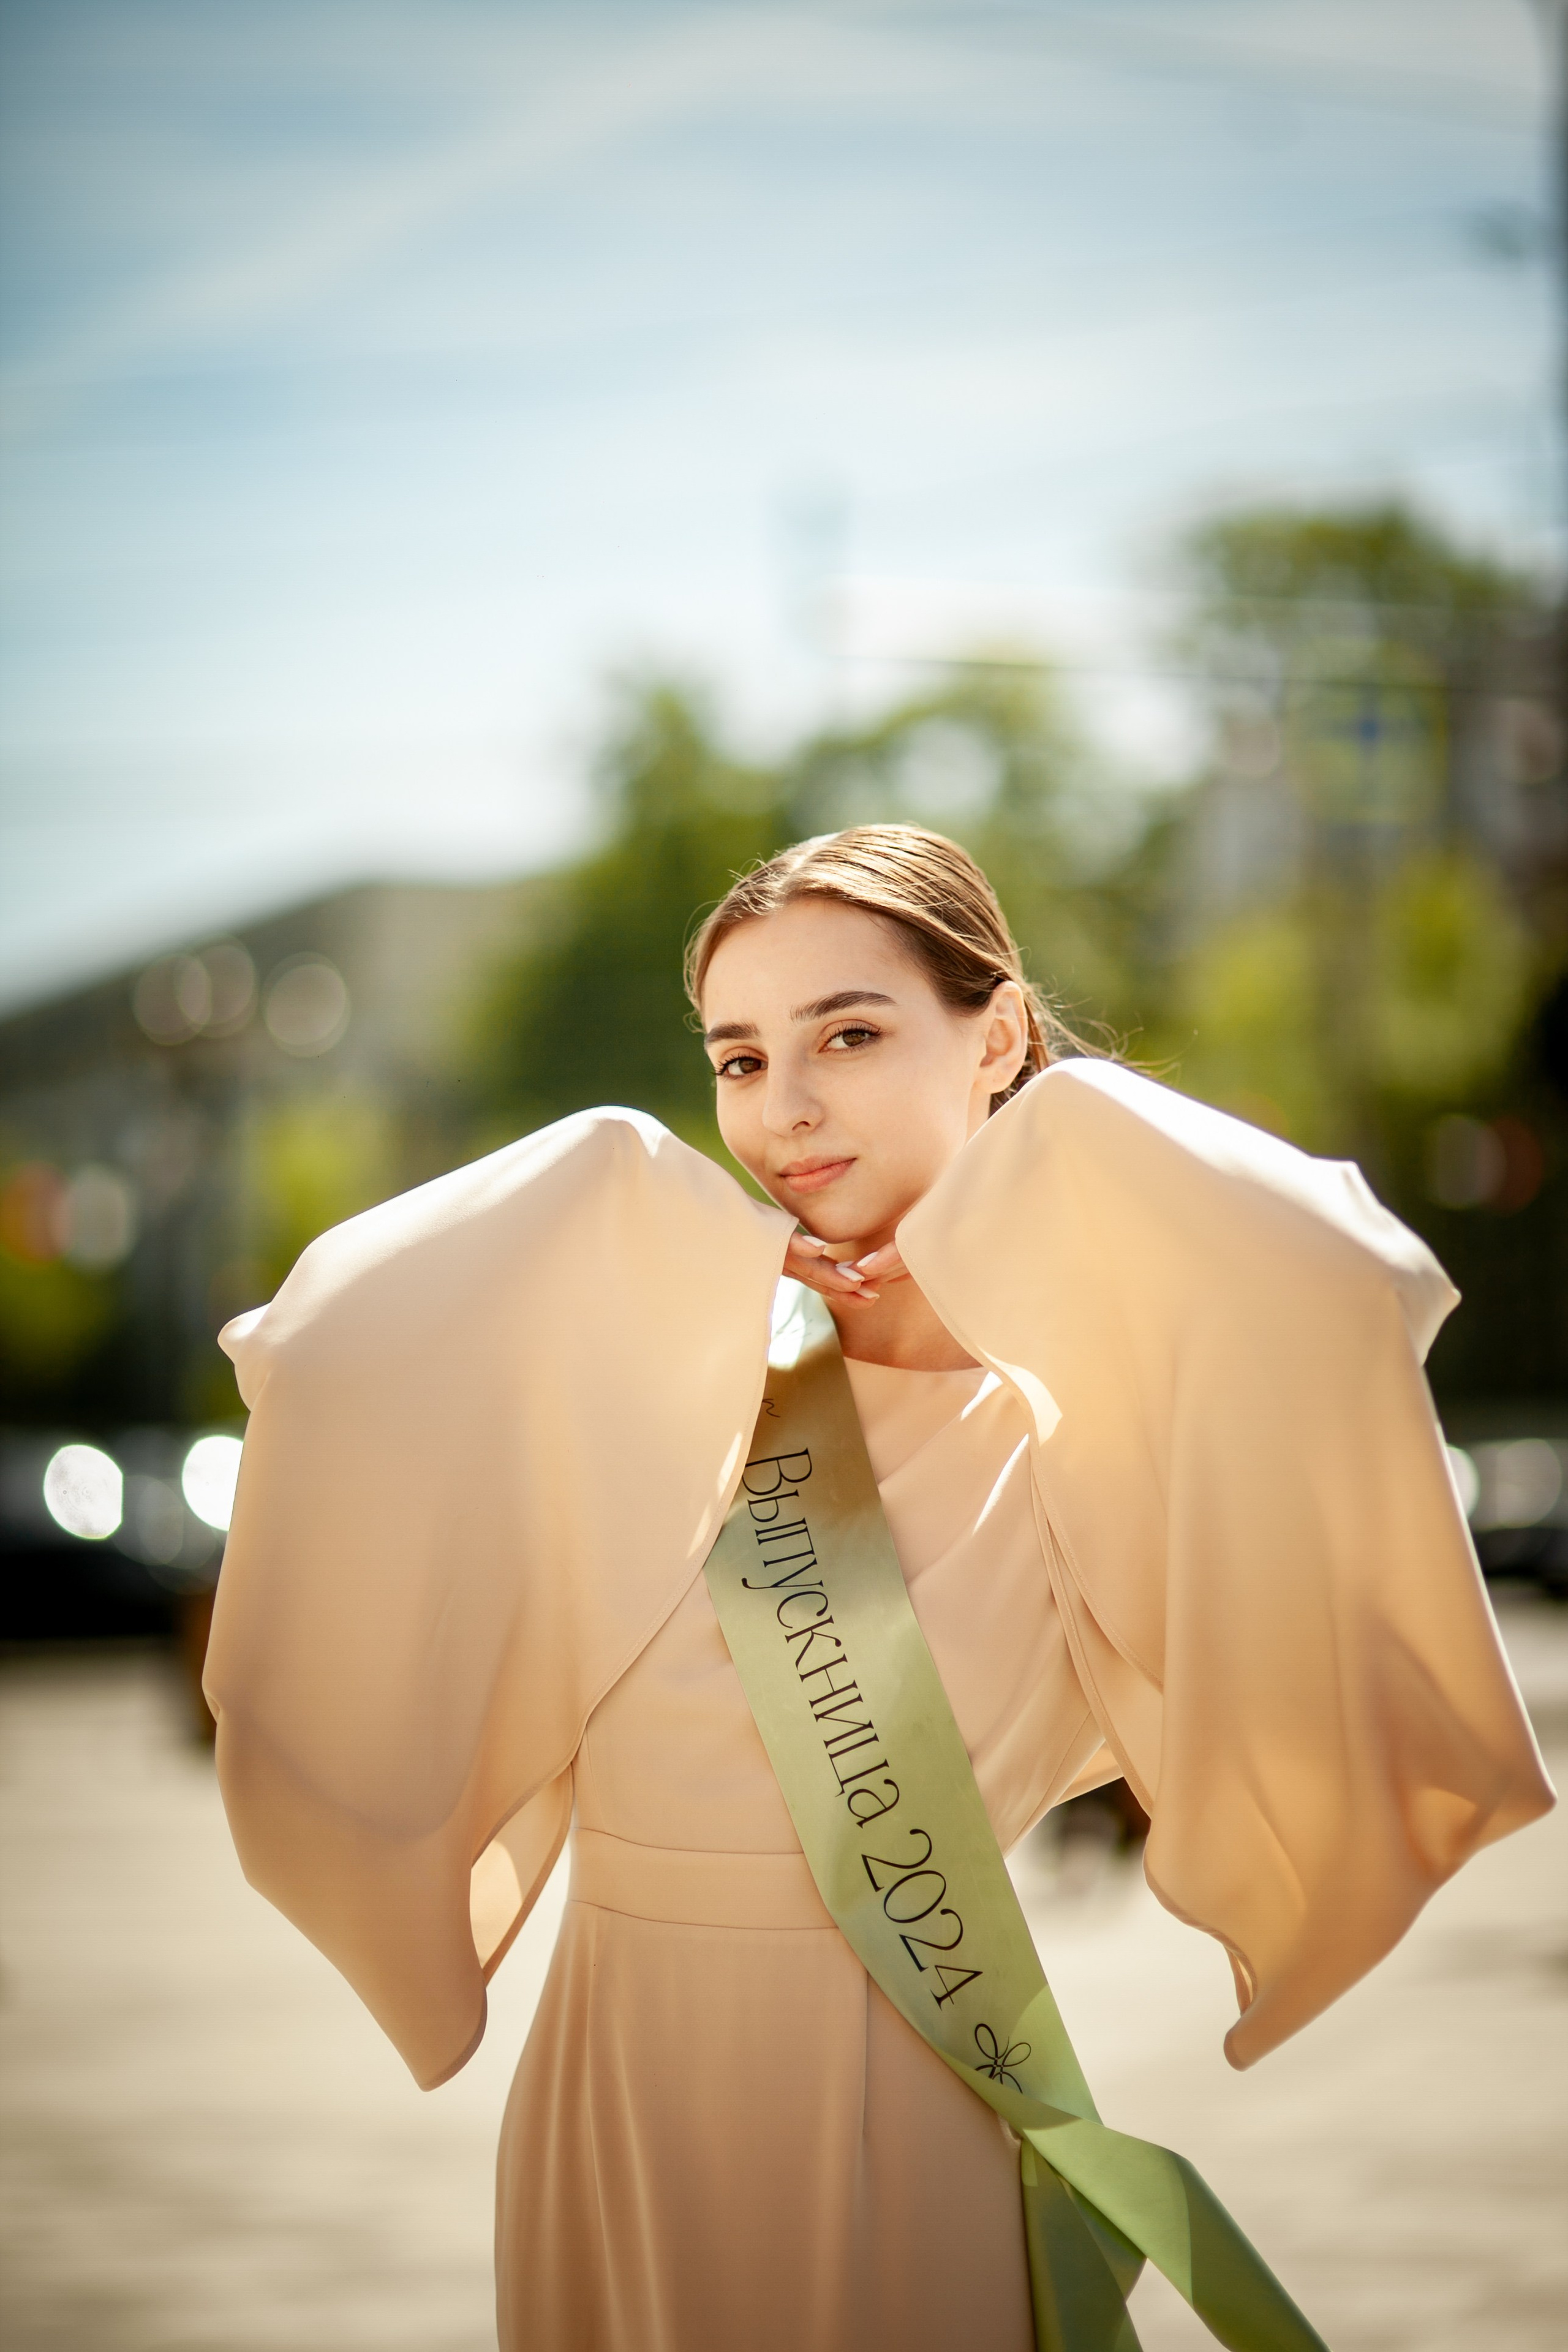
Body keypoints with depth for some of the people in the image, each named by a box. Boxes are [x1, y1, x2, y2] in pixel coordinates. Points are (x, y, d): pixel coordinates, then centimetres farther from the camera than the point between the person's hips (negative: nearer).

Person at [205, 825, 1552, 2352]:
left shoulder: (1076, 1395, -5)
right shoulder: (640, 1347, 0)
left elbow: (1339, 1300, -25)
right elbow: (330, 1348, -15)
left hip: (917, 2095, -2)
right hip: (628, 2092, 2)